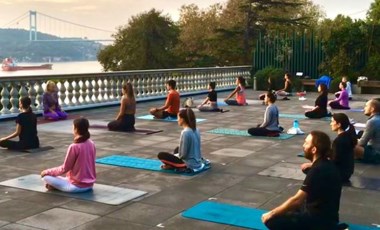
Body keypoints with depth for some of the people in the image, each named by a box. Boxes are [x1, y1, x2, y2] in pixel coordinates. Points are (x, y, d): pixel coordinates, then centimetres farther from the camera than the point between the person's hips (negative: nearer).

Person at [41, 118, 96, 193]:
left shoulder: (74, 147, -20)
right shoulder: (91, 144, 0)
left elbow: (64, 168, -12)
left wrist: (48, 171, 2)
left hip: (77, 186, -7)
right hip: (89, 184, 7)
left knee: (46, 176, -2)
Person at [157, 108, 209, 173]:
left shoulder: (185, 132, -23)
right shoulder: (196, 130, 3)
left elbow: (183, 155, -19)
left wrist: (173, 156, 1)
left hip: (190, 165, -9)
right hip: (198, 163, 9)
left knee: (161, 155, -2)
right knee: (177, 150, 32)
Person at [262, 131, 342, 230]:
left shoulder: (317, 170, -22)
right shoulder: (326, 165, 6)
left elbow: (297, 200, -21)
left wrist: (271, 214, -14)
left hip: (320, 219, -10)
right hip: (326, 216, 10)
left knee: (272, 221, -14)